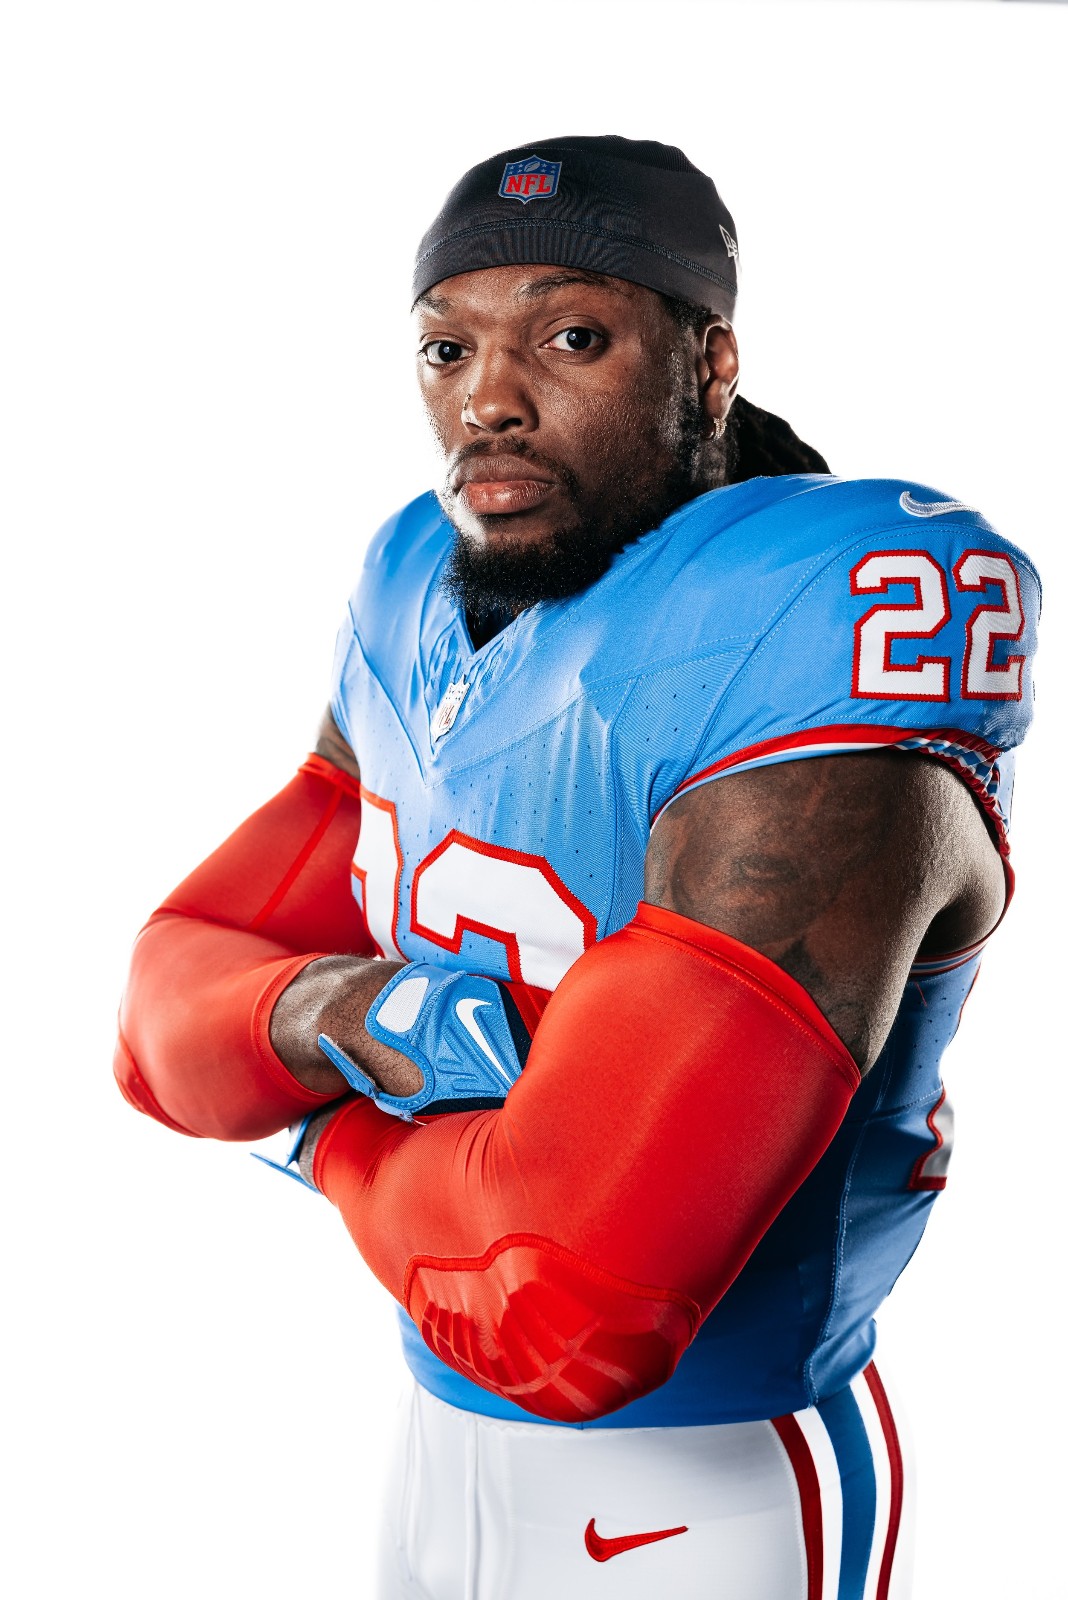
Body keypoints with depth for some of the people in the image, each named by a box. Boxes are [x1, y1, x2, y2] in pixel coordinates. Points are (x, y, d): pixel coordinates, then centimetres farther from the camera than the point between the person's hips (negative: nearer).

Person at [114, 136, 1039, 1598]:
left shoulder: (816, 655, -28)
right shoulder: (425, 595, -1)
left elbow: (557, 1307, -35)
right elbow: (175, 1006, 0)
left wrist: (339, 1134, -15)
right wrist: (329, 1015, -22)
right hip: (448, 1439, 7)